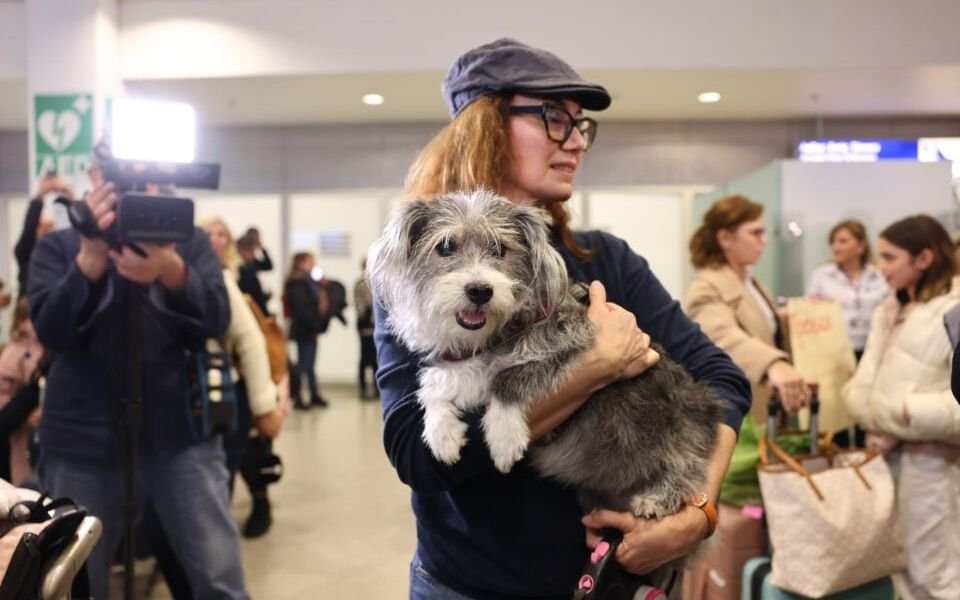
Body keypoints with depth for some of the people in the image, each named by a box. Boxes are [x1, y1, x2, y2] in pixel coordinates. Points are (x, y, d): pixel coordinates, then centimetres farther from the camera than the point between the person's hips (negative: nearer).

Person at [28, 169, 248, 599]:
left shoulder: (190, 241, 7)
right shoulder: (57, 247, 6)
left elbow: (217, 322, -6)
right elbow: (51, 332, -8)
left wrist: (172, 271, -25)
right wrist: (91, 258, -24)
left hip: (181, 432, 0)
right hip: (84, 438, 1)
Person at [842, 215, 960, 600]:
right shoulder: (887, 311, 12)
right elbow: (868, 379, 7)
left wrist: (909, 413, -21)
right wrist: (875, 426, -8)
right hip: (888, 451, 7)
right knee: (902, 568, 18)